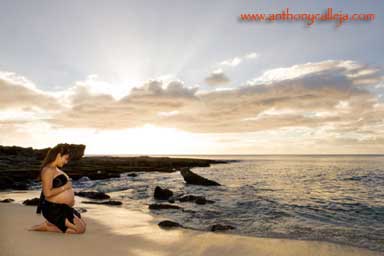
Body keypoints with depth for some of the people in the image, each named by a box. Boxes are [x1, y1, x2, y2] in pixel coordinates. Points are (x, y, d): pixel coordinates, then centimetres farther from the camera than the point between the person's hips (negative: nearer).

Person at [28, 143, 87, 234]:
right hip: (54, 209, -10)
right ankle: (46, 226, -2)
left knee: (84, 224, 17)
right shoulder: (48, 170, -17)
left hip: (64, 208, 10)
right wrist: (65, 187, -18)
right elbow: (47, 193, -25)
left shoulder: (55, 169, 13)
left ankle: (52, 223, 14)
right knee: (80, 229, -11)